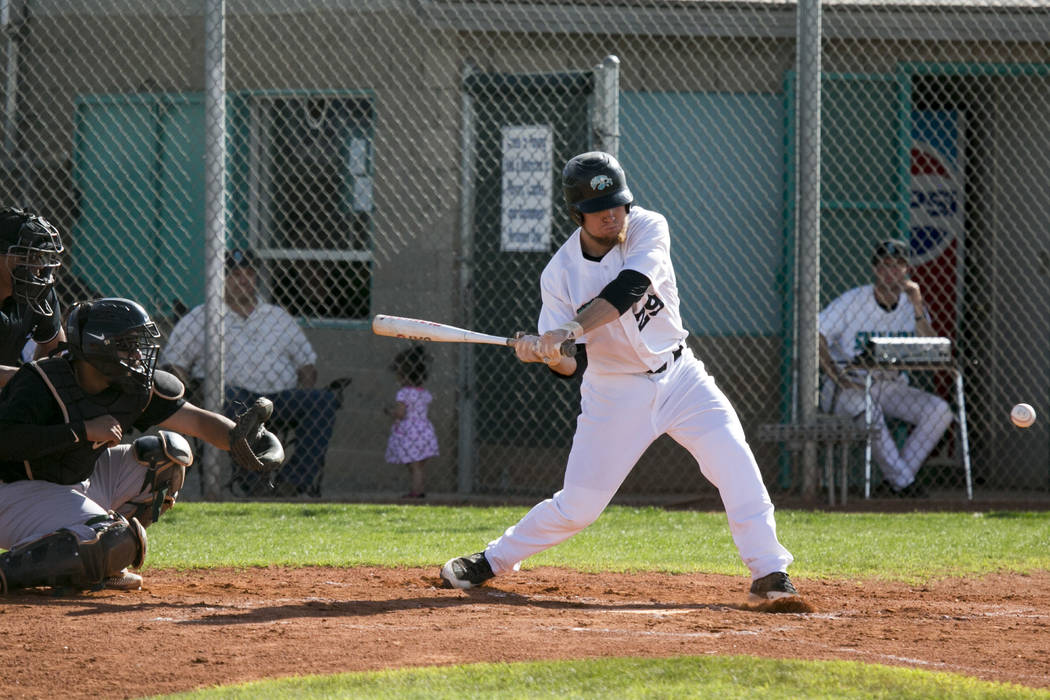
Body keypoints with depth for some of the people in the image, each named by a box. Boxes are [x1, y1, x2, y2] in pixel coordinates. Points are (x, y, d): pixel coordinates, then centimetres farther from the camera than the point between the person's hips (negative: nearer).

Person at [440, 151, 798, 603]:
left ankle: (768, 573, -15)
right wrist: (549, 355, -35)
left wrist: (567, 331, -41)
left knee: (733, 460, -20)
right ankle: (494, 561, 22)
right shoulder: (560, 274, -13)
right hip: (614, 393, -1)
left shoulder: (649, 229, -13)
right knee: (577, 506, 0)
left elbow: (628, 290, -32)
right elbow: (573, 366, -11)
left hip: (678, 376, 1)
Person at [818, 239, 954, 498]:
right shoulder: (853, 301, -5)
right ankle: (903, 480, -29)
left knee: (939, 410, -17)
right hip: (848, 386, -5)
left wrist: (918, 308, -17)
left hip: (892, 386, 5)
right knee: (867, 408, -38)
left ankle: (896, 481, -16)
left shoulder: (911, 306, 5)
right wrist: (836, 375, -23)